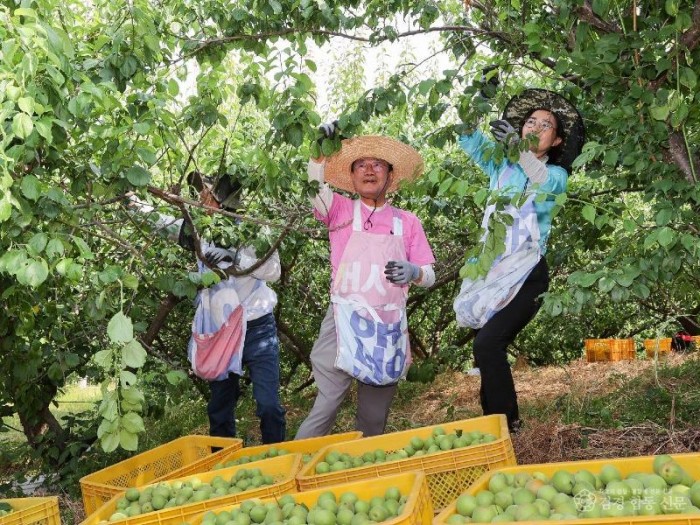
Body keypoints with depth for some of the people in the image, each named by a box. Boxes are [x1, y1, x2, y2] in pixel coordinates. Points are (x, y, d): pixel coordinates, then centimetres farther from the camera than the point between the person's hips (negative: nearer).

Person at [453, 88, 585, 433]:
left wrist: (519, 148, -39)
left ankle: (504, 424, -10)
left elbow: (544, 180, -22)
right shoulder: (502, 166, 14)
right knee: (490, 349, 7)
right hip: (492, 271, 5)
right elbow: (469, 140, 2)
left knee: (488, 344, -20)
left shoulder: (556, 174, 3)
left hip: (526, 274, -5)